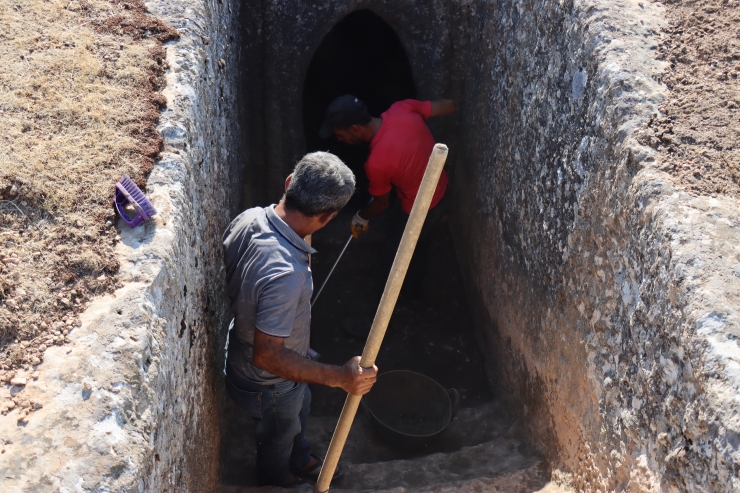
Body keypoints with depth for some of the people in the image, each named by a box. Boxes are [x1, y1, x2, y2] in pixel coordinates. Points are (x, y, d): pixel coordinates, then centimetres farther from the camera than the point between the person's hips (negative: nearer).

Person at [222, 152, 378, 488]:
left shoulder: (248, 218, -21)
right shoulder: (285, 274, -46)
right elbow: (267, 355, -39)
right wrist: (340, 378, -37)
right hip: (267, 384, -7)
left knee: (299, 408, 35)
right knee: (279, 435, 28)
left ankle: (301, 460, 65)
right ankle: (276, 479, 61)